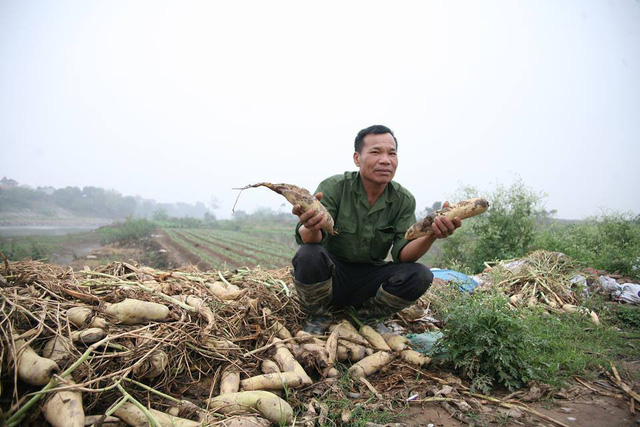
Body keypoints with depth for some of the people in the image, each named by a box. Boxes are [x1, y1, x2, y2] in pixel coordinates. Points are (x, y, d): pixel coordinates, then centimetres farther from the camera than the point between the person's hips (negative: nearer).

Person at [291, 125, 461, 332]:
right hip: (332, 274, -2)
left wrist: (430, 236, -35)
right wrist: (312, 228, -51)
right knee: (309, 254, -33)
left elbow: (402, 254, -13)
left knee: (420, 275, -21)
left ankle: (365, 316, 3)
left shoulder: (404, 200, -6)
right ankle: (317, 317, -3)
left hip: (369, 280, 3)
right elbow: (307, 239, -25)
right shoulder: (333, 187, -15)